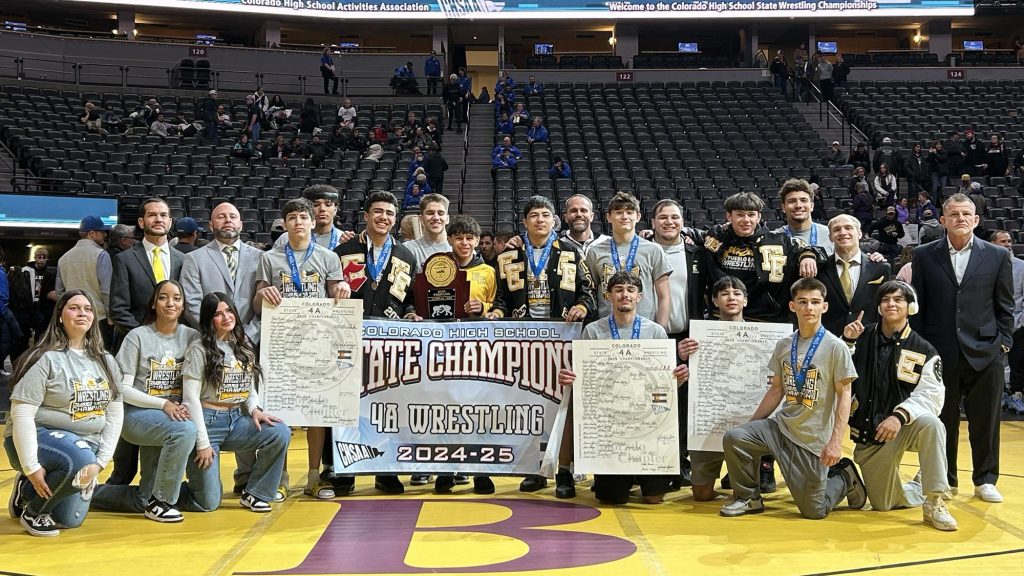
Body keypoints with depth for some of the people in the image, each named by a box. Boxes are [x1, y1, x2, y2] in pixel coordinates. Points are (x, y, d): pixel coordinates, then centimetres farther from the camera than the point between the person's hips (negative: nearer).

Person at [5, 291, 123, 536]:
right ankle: (32, 509, -9)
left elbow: (115, 415, 6)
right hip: (41, 437, -6)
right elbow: (21, 414, -16)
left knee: (71, 520, -4)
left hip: (86, 443, 6)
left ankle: (28, 489, 27)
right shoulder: (45, 358, -12)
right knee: (80, 460, -37)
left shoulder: (106, 361, 6)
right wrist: (32, 467, -21)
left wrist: (100, 461, -6)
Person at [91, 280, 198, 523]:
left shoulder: (191, 337, 5)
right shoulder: (138, 337, -4)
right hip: (138, 413, -4)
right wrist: (163, 404, -18)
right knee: (184, 430, -36)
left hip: (177, 414, 4)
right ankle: (160, 501, -20)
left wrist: (187, 405, -16)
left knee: (143, 501, 2)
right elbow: (123, 389, -8)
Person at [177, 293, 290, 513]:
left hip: (236, 420, 6)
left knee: (280, 433, -21)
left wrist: (254, 409, -5)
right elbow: (190, 398, -12)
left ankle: (254, 494, -5)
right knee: (208, 503, -6)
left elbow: (250, 387, 18)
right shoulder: (199, 349, -9)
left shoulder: (243, 346, 10)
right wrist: (202, 443, -15)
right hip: (207, 422, -6)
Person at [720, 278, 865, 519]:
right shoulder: (784, 345, 5)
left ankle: (845, 477, 28)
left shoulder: (835, 347, -9)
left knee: (813, 511, -3)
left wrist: (836, 441, -19)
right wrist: (751, 424, 7)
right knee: (734, 438, -20)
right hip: (782, 425, 4)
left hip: (815, 439, -4)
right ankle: (748, 497, 2)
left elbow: (844, 395, -10)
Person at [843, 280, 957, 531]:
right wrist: (847, 342, -18)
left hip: (904, 428, -2)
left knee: (930, 424, -36)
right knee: (884, 504, 6)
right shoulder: (862, 337, -1)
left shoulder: (924, 351, -4)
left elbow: (931, 395, -15)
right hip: (869, 436, 2)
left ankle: (934, 502, -21)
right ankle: (920, 488, 39)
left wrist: (900, 415, -32)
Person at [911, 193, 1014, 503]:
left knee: (985, 420, 7)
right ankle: (944, 480, 20)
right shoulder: (925, 255, 5)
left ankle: (985, 479, 21)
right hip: (941, 352, 0)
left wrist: (1004, 342, 1)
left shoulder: (998, 255, 5)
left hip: (984, 352, 0)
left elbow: (1005, 306, 7)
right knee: (943, 419, 8)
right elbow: (918, 305, 5)